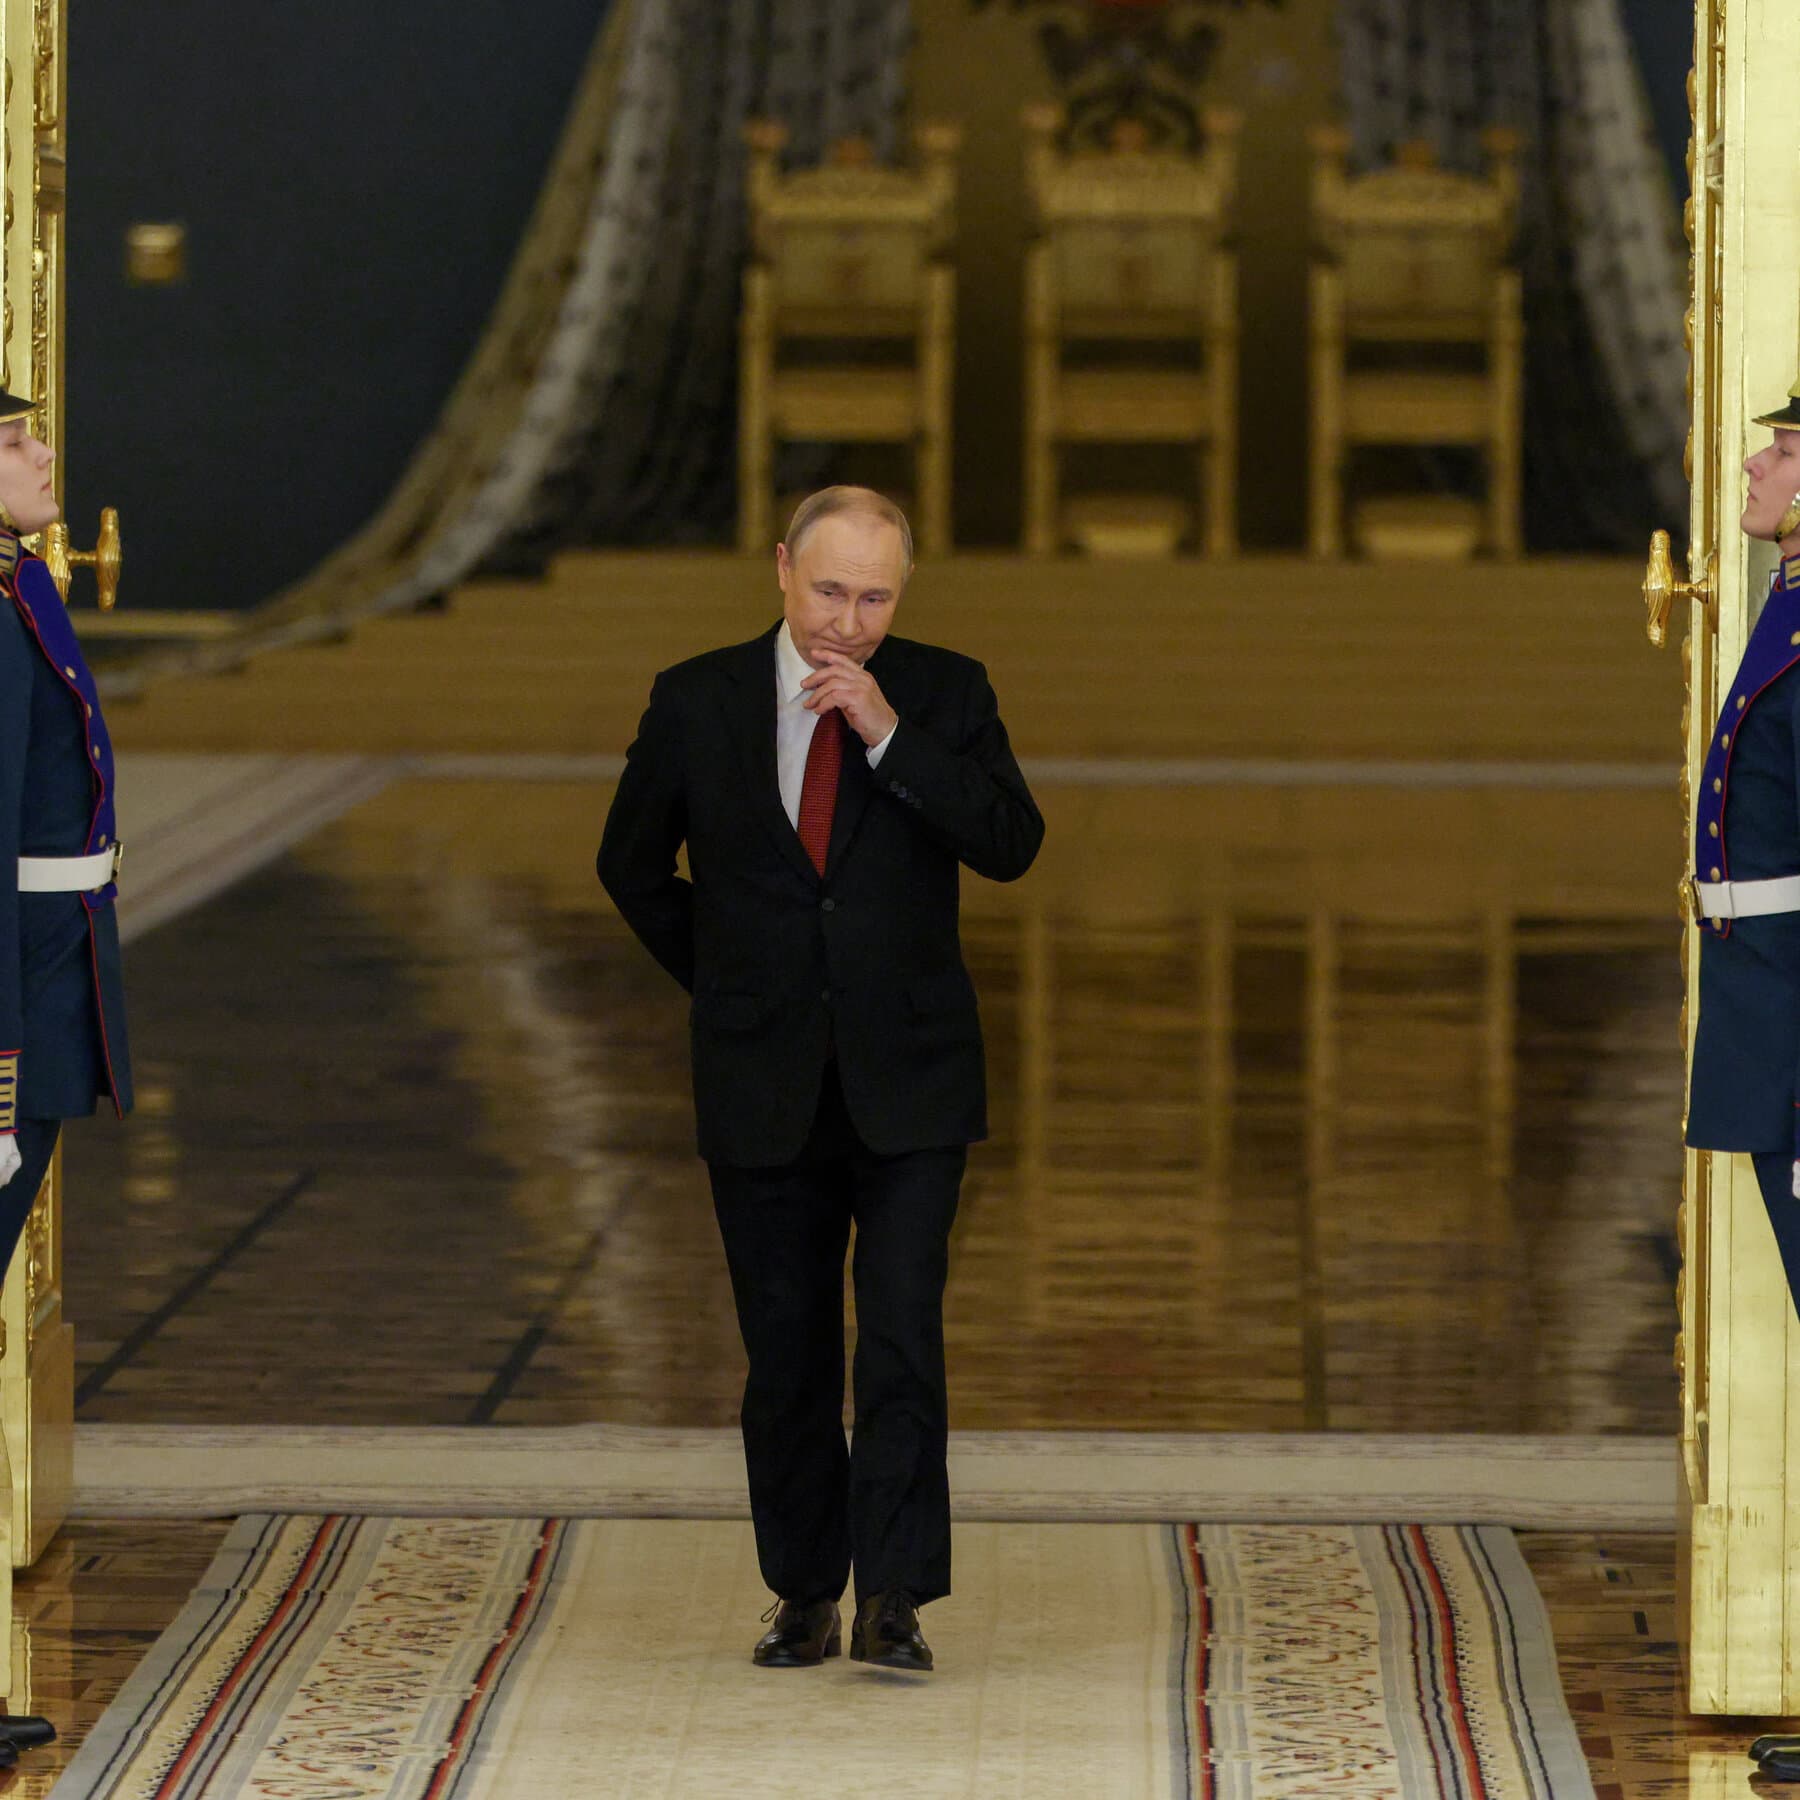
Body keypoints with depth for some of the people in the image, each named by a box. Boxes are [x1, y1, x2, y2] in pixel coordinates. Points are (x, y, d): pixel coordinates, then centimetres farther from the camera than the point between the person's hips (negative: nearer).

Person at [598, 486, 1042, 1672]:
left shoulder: (945, 695, 0)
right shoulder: (697, 703, 1)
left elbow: (1012, 846, -13)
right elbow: (633, 865, 14)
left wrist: (889, 733, -19)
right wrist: (723, 982, 10)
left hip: (909, 1083, -1)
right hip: (765, 1086, 1)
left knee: (903, 1338, -11)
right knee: (788, 1352, 6)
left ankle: (896, 1600, -9)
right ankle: (806, 1597, 15)